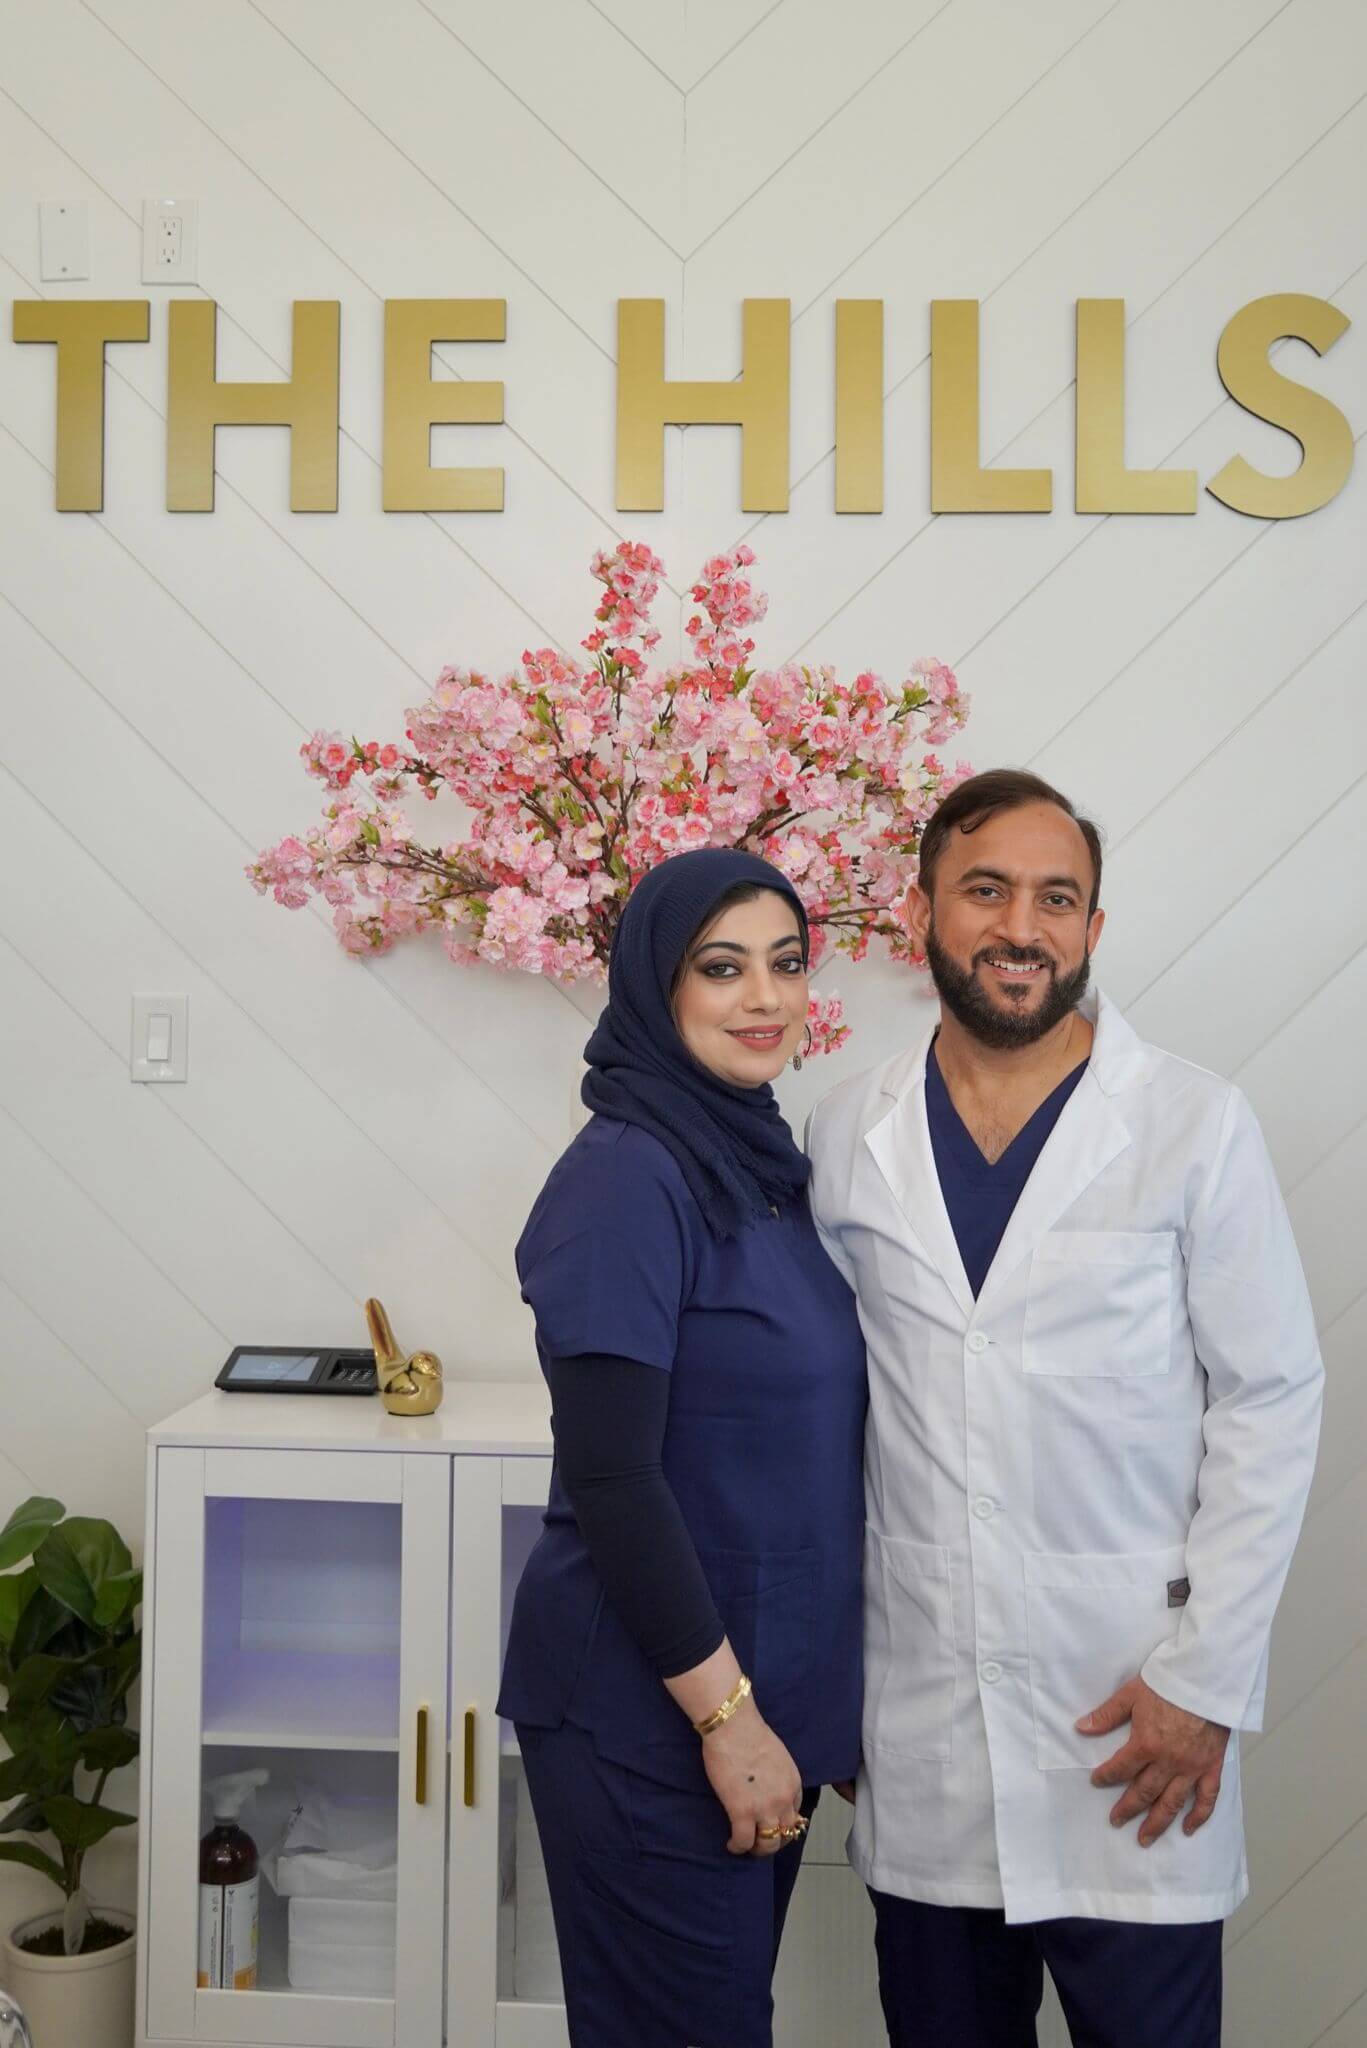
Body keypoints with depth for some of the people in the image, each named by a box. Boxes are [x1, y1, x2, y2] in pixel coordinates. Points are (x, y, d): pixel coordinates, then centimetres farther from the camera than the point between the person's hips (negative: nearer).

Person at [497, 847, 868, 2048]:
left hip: (765, 1689, 8)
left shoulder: (765, 1162, 7)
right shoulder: (624, 1178, -18)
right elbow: (610, 1480, -21)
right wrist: (726, 1712, -18)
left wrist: (799, 1698, 13)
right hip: (653, 1710, -8)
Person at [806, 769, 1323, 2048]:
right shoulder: (846, 1136, 3)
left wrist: (1205, 1679, -8)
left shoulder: (1195, 1126, -5)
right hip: (916, 1723, 3)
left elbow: (1272, 1401, -4)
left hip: (1132, 1715, -2)